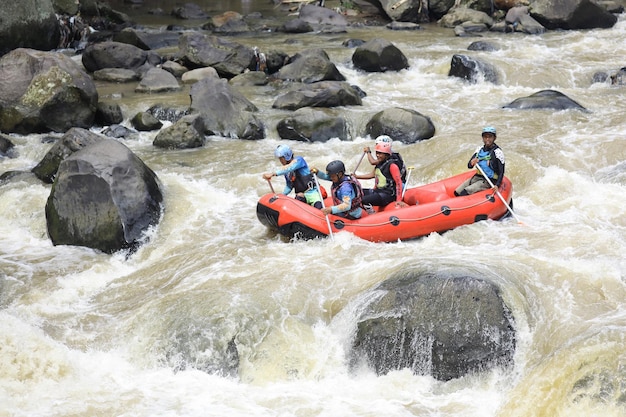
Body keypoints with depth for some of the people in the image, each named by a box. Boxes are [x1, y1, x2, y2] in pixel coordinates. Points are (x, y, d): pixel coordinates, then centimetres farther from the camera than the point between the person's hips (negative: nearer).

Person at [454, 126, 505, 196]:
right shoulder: (480, 150, 8)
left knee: (465, 192, -23)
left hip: (488, 181, -7)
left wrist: (497, 185, -28)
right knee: (457, 192, -3)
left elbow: (501, 172, -13)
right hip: (476, 177, 7)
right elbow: (469, 166, 9)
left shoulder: (497, 152, -11)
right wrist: (471, 163, -16)